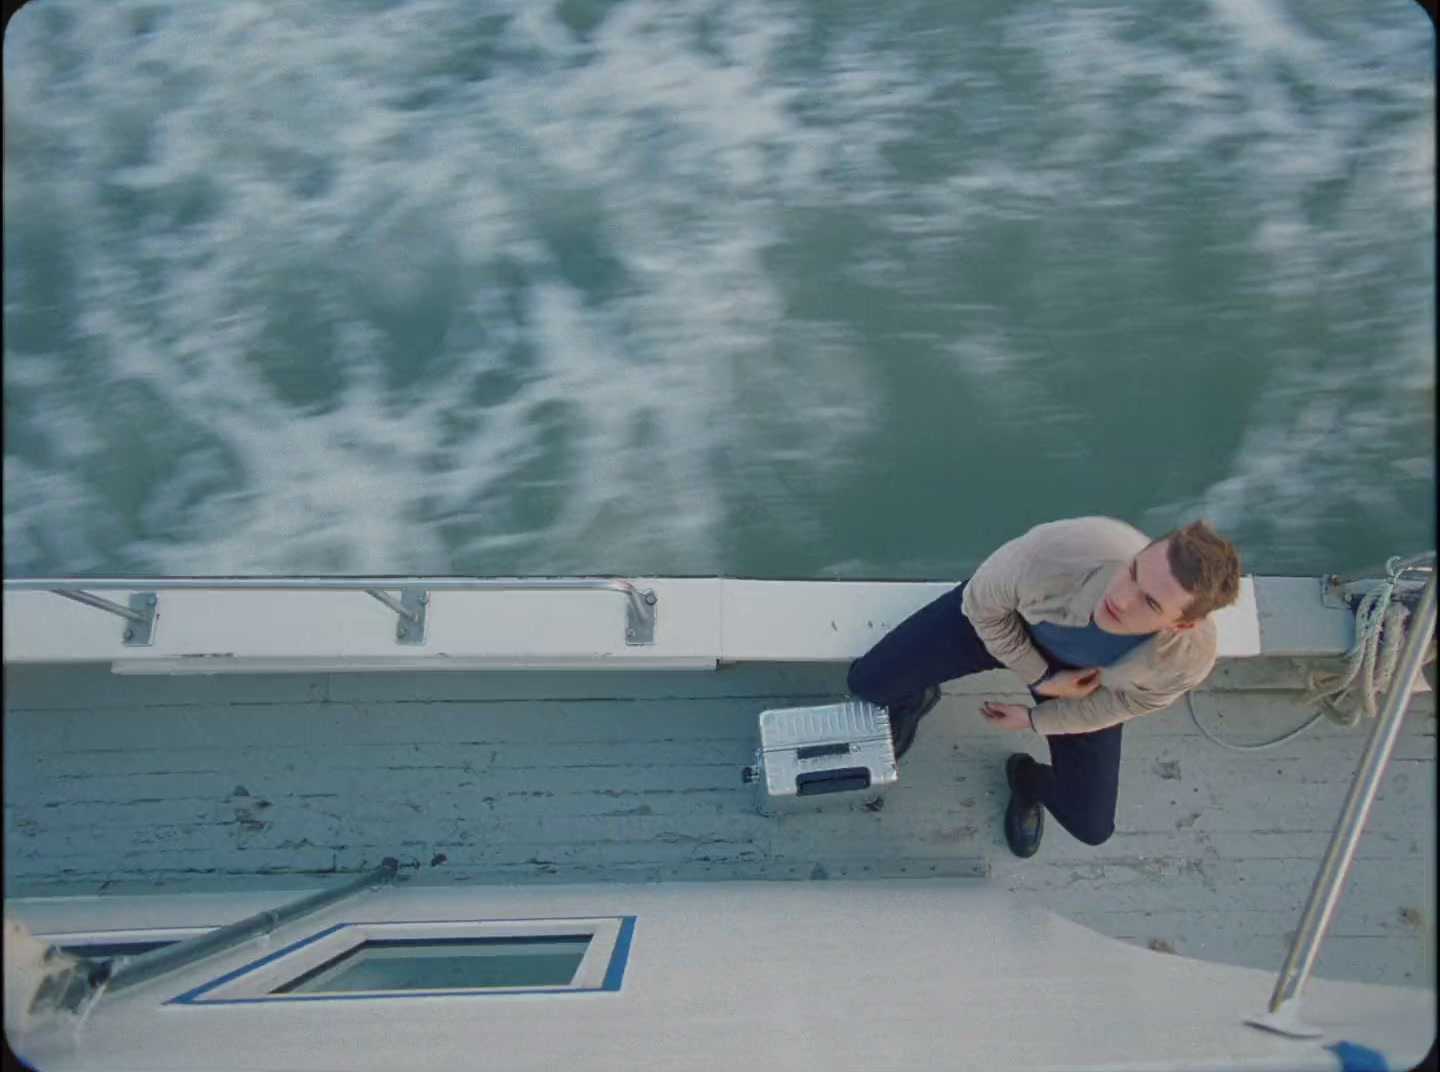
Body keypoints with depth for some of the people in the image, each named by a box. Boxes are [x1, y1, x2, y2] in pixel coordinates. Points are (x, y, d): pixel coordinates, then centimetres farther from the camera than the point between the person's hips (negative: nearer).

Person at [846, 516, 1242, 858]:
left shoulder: (1189, 658, -36)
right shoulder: (1058, 551, -46)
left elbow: (1122, 702, -11)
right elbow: (982, 603, -21)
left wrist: (1035, 720, -2)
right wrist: (1040, 677, -18)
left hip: (1084, 676, 2)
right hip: (1000, 619, -1)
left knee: (1091, 826, 2)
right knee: (867, 681, -8)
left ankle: (1028, 780, 39)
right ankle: (915, 701, 31)